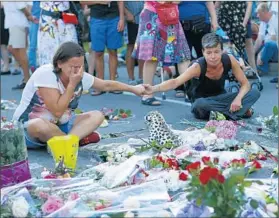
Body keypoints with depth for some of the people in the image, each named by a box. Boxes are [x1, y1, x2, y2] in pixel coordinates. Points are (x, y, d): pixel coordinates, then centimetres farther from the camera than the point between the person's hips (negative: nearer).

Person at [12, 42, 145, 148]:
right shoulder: (46, 74, -25)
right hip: (28, 126, -6)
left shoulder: (81, 77, -7)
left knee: (97, 116, -6)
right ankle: (78, 138, -15)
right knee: (39, 126, -40)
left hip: (59, 125, 6)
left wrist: (133, 89, 13)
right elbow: (57, 112, -29)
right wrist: (72, 85, -26)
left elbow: (107, 85, 11)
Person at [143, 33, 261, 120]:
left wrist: (238, 99, -30)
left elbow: (245, 84, -10)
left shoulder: (229, 60, -18)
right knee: (200, 105, -41)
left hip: (220, 97, 3)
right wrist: (153, 89, -59)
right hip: (203, 100, -3)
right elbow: (175, 82, -42)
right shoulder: (198, 66, -28)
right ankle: (238, 111, -23)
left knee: (255, 93, -17)